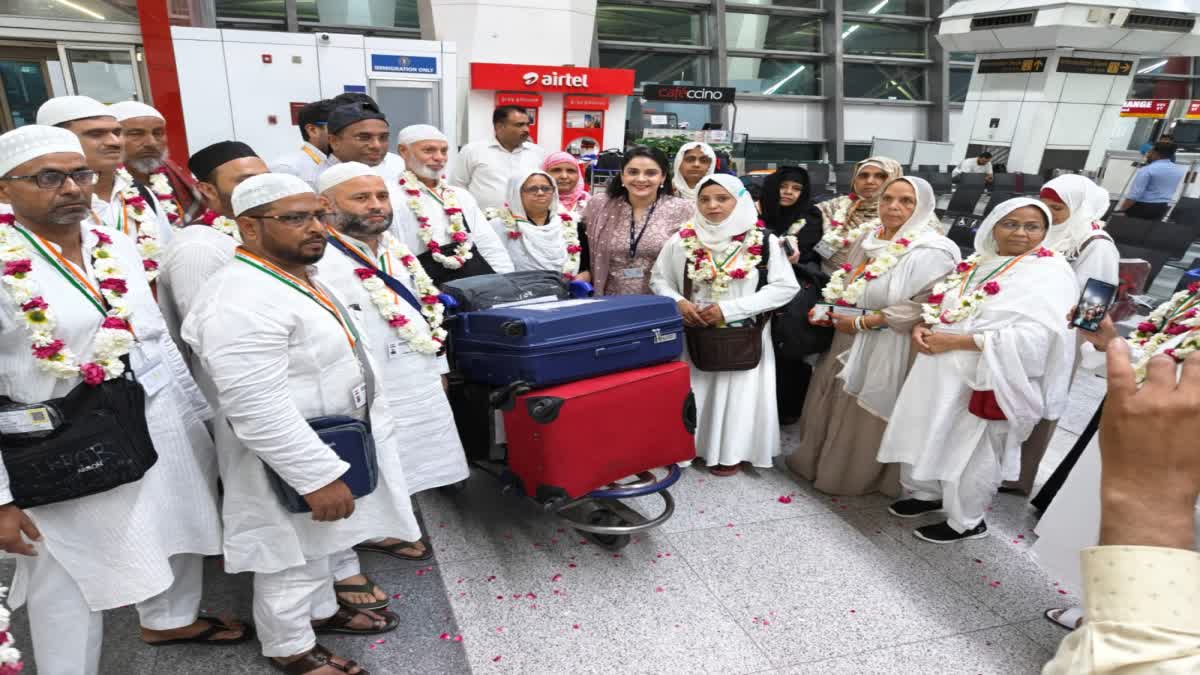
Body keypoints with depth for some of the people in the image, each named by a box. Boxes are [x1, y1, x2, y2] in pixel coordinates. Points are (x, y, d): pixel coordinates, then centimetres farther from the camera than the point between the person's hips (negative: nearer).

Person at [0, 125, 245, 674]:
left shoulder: (117, 246, 2)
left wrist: (197, 417, 11)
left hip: (164, 430, 6)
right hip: (70, 455, -6)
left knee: (176, 533, 23)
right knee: (72, 579, 11)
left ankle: (171, 619, 49)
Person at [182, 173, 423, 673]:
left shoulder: (301, 277, 5)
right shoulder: (240, 301, -28)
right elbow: (259, 410, -32)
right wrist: (318, 477, -28)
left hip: (333, 442, 9)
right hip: (290, 461, -9)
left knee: (320, 544, 26)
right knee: (292, 557, 11)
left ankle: (321, 611, 47)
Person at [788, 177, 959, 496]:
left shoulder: (932, 251, -16)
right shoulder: (871, 237, 6)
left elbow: (921, 308, -23)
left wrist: (860, 323, -20)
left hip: (884, 350, -7)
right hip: (848, 341, 7)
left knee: (863, 417, 8)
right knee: (831, 406, 17)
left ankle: (853, 475, 30)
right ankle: (818, 459, 39)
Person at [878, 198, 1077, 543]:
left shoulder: (1050, 274, -12)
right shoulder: (977, 262, 10)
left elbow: (1033, 337, -24)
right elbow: (937, 302, 16)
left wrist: (956, 341, -23)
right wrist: (922, 327, -8)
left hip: (984, 383, -7)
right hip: (940, 374, 7)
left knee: (970, 452, 8)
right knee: (926, 438, 18)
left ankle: (966, 521, 29)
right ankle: (927, 493, 41)